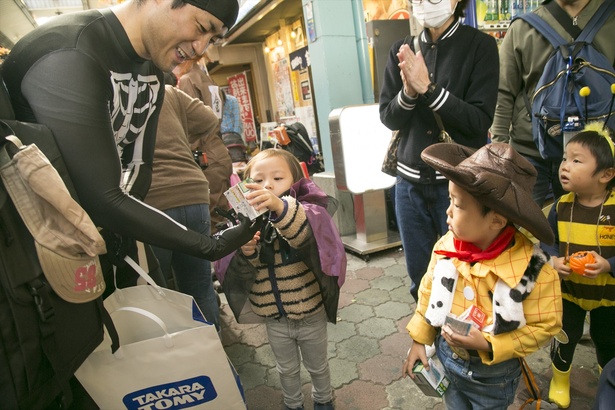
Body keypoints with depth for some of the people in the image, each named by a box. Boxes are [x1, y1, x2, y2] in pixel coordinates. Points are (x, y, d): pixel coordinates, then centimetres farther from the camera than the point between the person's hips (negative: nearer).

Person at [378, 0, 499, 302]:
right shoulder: (402, 50, 6)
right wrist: (408, 92, -16)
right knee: (418, 274, 14)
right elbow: (389, 118, 4)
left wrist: (427, 88, -20)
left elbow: (480, 120, -12)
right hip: (410, 181, 4)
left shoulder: (480, 46, -4)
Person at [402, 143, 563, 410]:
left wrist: (488, 345, -26)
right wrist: (420, 340, 3)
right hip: (445, 358, 3)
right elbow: (429, 292, -2)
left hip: (493, 375, -3)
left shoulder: (532, 269, -27)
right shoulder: (446, 246, -16)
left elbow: (545, 326, -17)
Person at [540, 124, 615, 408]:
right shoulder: (561, 207, -13)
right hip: (568, 288, 1)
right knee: (566, 338, 17)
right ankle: (560, 379, 44)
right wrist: (553, 260, -19)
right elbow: (547, 242, -2)